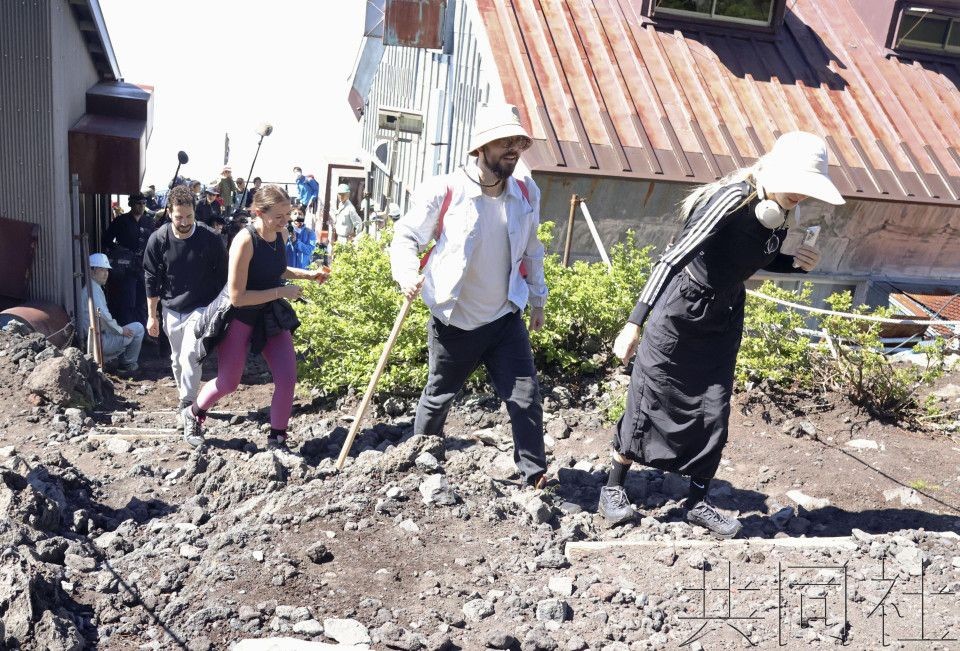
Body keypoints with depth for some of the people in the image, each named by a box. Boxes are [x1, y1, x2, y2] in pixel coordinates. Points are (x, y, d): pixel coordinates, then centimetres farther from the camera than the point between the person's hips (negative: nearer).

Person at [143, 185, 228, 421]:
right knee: (177, 359, 14)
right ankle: (183, 397, 34)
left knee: (189, 355, -19)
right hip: (171, 310, 3)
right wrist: (152, 315, 3)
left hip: (200, 308, -3)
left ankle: (188, 405, -10)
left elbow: (222, 278, -3)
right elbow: (152, 279, 1)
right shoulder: (158, 239, -9)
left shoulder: (211, 239, -14)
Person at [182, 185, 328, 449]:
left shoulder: (281, 234, -4)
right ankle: (193, 414, 42)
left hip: (272, 315, 6)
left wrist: (308, 274, 3)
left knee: (287, 379, -4)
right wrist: (281, 292, -24)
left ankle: (276, 441, 13)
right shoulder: (245, 241, -26)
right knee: (228, 383, 11)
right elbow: (237, 297, -26)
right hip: (240, 318, -6)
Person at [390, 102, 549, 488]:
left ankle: (535, 475, 12)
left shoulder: (527, 193, 1)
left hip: (506, 318, 3)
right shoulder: (443, 191, -15)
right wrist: (407, 275, -30)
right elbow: (407, 236, -10)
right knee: (439, 396, 15)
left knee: (526, 397, -1)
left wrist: (537, 300, 17)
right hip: (454, 321, -3)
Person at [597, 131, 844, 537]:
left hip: (723, 320, 7)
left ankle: (697, 502, 23)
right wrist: (635, 323, -32)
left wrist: (798, 263, -7)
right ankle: (613, 488, 20)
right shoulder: (732, 199, -25)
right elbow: (673, 258, -29)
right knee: (648, 402, 3)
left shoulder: (780, 215, -3)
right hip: (678, 313, -6)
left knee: (714, 414, 8)